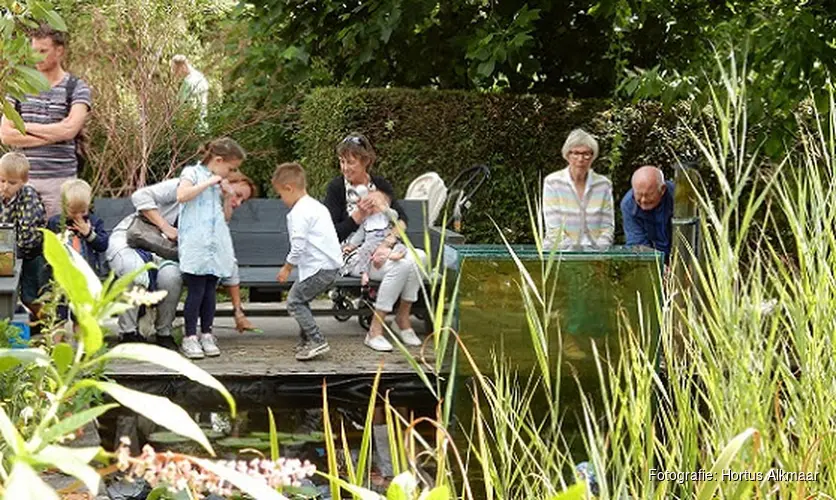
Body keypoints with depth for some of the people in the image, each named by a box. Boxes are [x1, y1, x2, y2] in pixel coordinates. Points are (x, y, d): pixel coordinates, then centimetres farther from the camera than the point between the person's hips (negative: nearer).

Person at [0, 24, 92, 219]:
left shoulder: (77, 88, 2)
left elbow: (69, 129, -13)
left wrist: (26, 126, -3)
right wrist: (50, 136, -8)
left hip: (60, 179, -2)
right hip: (23, 178, 2)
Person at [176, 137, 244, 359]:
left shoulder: (218, 184, 21)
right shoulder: (192, 173, 1)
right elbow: (182, 195, -19)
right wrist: (209, 182, -15)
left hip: (216, 245, 7)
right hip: (195, 245, -7)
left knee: (210, 290, 6)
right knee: (196, 290, -7)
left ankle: (206, 335, 12)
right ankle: (190, 337, -2)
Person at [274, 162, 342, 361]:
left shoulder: (298, 213, -13)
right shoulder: (317, 206, 18)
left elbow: (298, 246, -17)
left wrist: (287, 268, -2)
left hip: (318, 268, -10)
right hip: (333, 264, 10)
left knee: (294, 302, -4)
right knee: (301, 299, 19)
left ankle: (317, 341, -9)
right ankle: (307, 339, 23)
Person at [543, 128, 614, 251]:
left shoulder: (603, 184, 7)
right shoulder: (552, 182, 0)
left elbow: (607, 226, 7)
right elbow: (553, 228, -6)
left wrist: (598, 249, -10)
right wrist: (572, 251, -16)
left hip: (595, 251, 2)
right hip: (559, 251, -2)